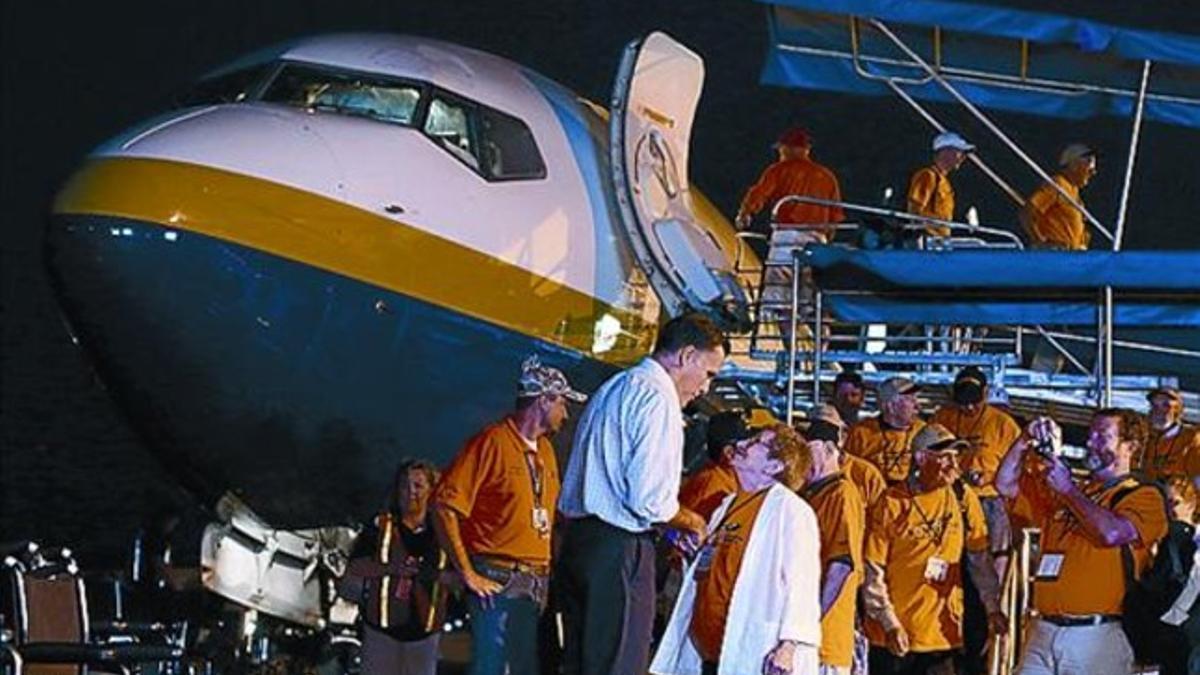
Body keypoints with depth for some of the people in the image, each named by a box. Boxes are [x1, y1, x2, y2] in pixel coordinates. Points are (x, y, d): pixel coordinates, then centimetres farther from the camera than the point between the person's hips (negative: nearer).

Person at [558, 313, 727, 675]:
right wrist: (689, 522, 1)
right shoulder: (658, 397, -12)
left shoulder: (612, 389, 20)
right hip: (619, 548, -10)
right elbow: (650, 499, -19)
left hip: (578, 536, 10)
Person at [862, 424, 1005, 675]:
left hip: (944, 634, 3)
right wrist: (889, 624, -10)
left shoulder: (963, 498, 5)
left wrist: (992, 607, 4)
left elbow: (980, 559, 12)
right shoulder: (891, 504, -7)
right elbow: (872, 574, -6)